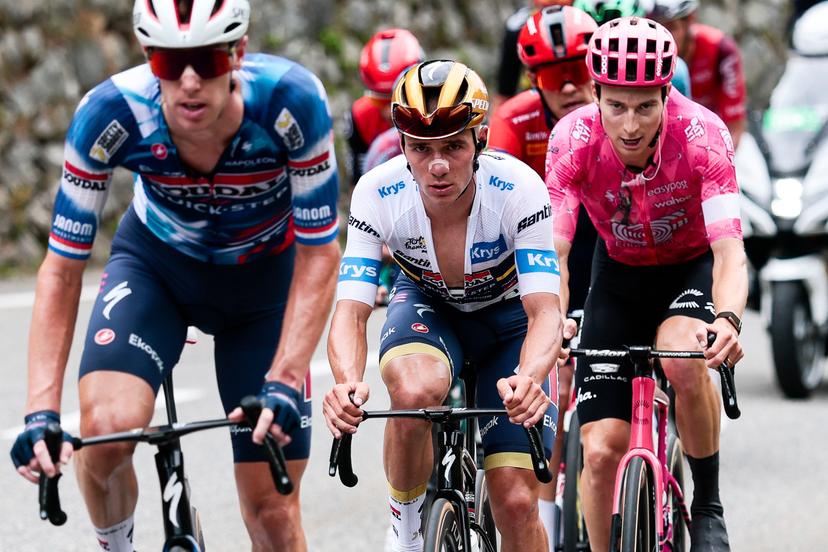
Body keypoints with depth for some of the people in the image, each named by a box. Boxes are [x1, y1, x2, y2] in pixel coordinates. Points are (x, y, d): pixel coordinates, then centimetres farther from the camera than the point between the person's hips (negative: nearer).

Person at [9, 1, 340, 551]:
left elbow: (318, 256, -23)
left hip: (261, 278, 0)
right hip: (155, 264, 0)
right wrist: (42, 411, -33)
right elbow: (63, 267, -23)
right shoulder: (111, 113, -31)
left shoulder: (291, 102, -34)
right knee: (106, 428, -28)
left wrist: (283, 382, -34)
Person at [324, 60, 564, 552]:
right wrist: (348, 384, -53)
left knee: (516, 504, -11)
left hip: (507, 313, 0)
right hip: (428, 306, 0)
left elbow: (545, 310, -37)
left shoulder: (519, 189, -32)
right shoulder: (378, 194, -28)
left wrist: (528, 378, -58)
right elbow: (351, 311, -31)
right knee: (415, 391, -37)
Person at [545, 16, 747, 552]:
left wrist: (729, 318, -56)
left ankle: (709, 506, -13)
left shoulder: (703, 135, -30)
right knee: (601, 449, -10)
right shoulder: (573, 140, -26)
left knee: (684, 358, -36)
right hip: (620, 275, 2)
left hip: (692, 266, -2)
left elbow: (729, 251, -36)